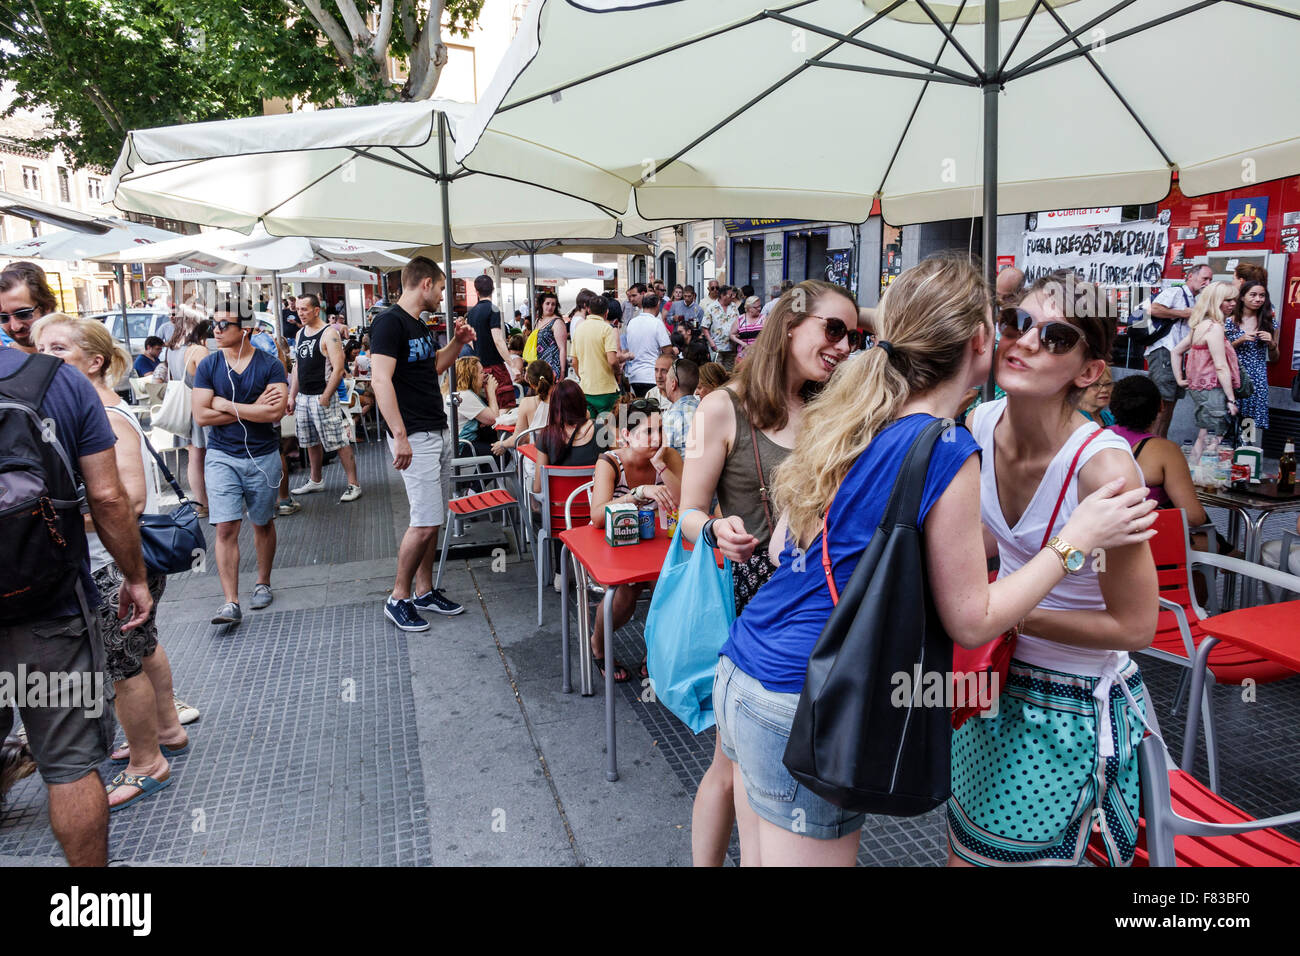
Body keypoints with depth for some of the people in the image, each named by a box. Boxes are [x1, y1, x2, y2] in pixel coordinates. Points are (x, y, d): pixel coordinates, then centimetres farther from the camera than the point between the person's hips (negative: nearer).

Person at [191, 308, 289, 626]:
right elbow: (201, 415, -7)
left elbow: (275, 412, -17)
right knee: (226, 528, -7)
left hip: (263, 457, 0)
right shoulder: (208, 366, 1)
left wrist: (226, 405, -12)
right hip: (221, 456, 1)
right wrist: (253, 409, -12)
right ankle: (231, 603, -6)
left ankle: (263, 584, 32)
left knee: (263, 524, 13)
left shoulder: (270, 366, -4)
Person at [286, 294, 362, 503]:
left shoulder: (329, 333, -10)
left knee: (339, 442, -8)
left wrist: (325, 397, -18)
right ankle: (315, 481, 28)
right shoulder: (300, 334, 14)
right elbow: (297, 367, 20)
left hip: (323, 397, -8)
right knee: (311, 442, 15)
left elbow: (339, 368, -16)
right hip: (303, 397, 8)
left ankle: (354, 484, -4)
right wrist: (292, 397, 15)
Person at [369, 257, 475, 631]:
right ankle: (398, 598, 7)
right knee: (425, 522, -8)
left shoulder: (420, 326, 16)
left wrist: (457, 341, 15)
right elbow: (380, 380, -22)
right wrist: (399, 436, -27)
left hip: (437, 433, 10)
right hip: (415, 438, -10)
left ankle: (424, 591, 23)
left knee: (431, 519, 13)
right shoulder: (389, 323, -13)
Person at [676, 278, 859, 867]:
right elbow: (690, 515, -7)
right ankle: (705, 862, 30)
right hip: (752, 596, -5)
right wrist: (721, 531, -28)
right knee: (734, 766, 7)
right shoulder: (725, 408, -7)